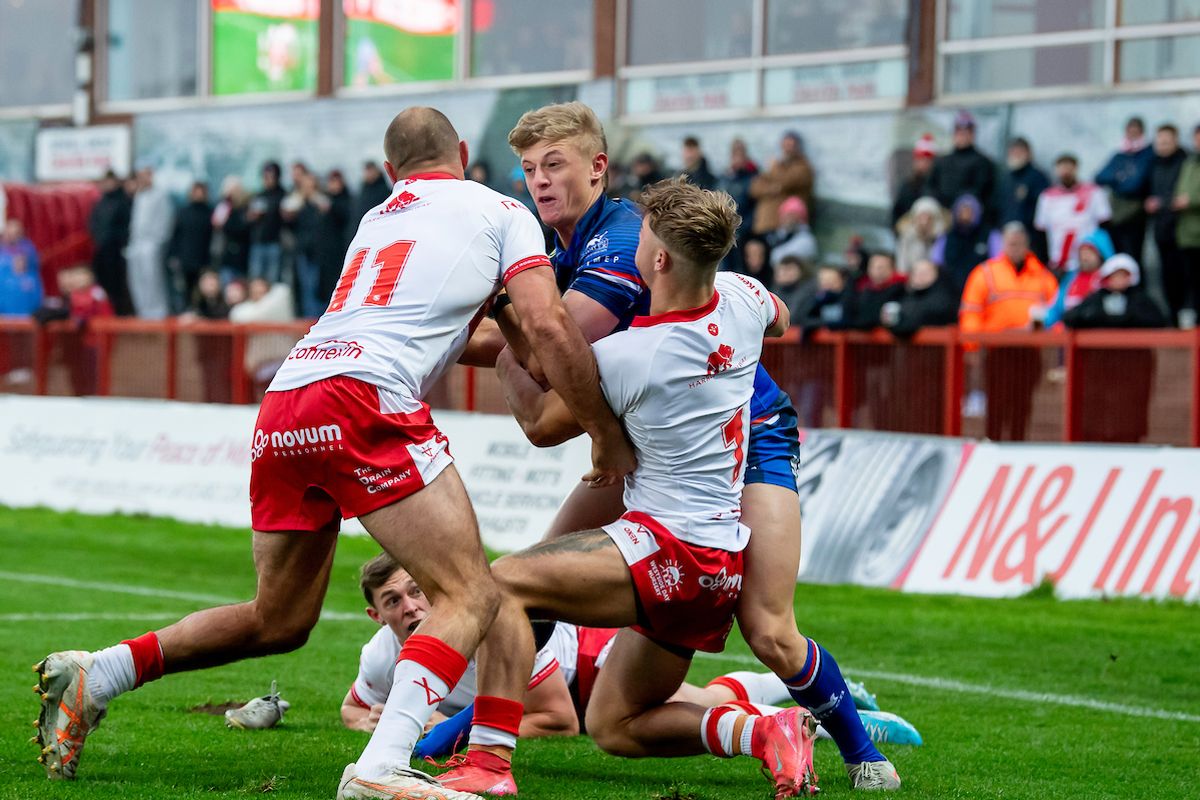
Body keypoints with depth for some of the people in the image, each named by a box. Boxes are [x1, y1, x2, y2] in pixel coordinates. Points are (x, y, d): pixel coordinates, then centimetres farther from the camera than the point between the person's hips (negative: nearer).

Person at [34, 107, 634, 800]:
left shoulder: (378, 220, 31)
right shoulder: (501, 212, 13)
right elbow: (548, 328, 4)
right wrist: (607, 433, 11)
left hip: (283, 411, 7)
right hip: (364, 402, -7)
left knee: (280, 622, 21)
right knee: (470, 595, -9)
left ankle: (92, 677, 20)